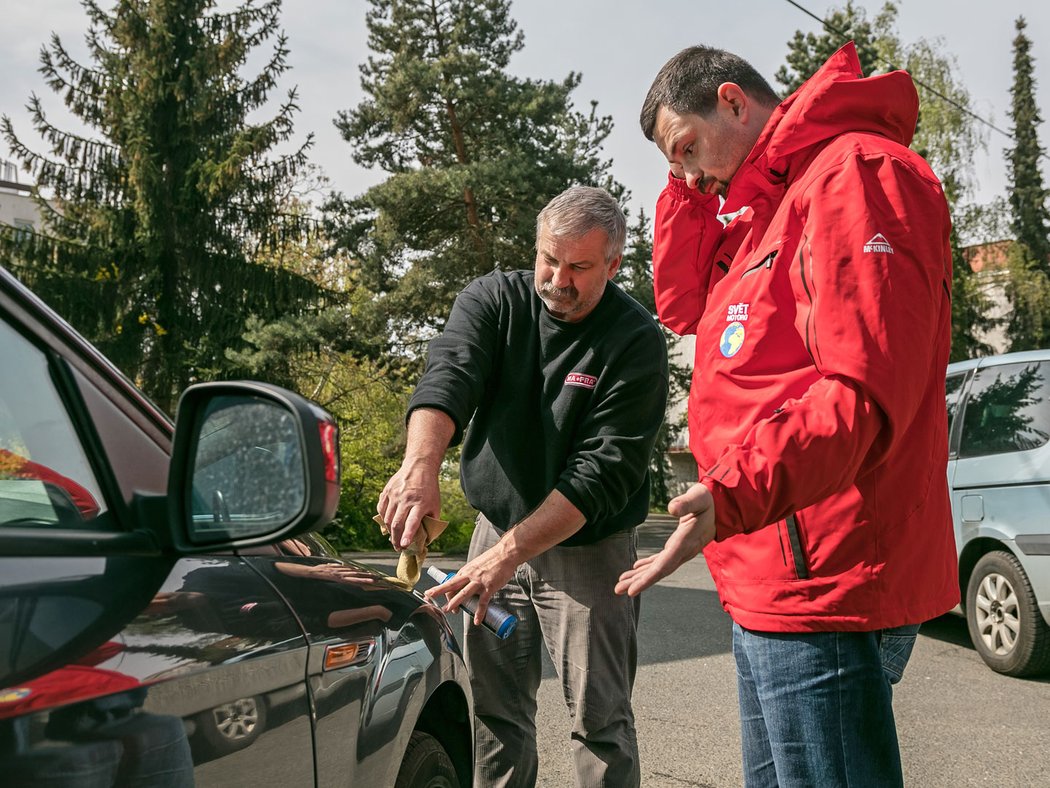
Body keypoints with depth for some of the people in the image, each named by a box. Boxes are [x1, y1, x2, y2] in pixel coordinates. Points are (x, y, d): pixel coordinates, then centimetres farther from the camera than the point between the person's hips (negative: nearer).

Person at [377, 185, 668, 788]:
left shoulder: (636, 342, -15)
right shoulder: (496, 300, -5)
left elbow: (603, 471, -22)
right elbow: (450, 373, -23)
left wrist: (510, 551, -30)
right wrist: (422, 463, -44)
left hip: (587, 551, -3)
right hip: (497, 533, 4)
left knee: (601, 722, 2)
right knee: (495, 712, 11)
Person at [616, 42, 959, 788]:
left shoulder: (857, 173, -13)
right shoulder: (772, 201, 19)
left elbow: (864, 388, -23)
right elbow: (681, 302, 19)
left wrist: (733, 494, -31)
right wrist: (693, 187, 10)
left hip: (822, 581, -10)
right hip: (776, 584, 10)